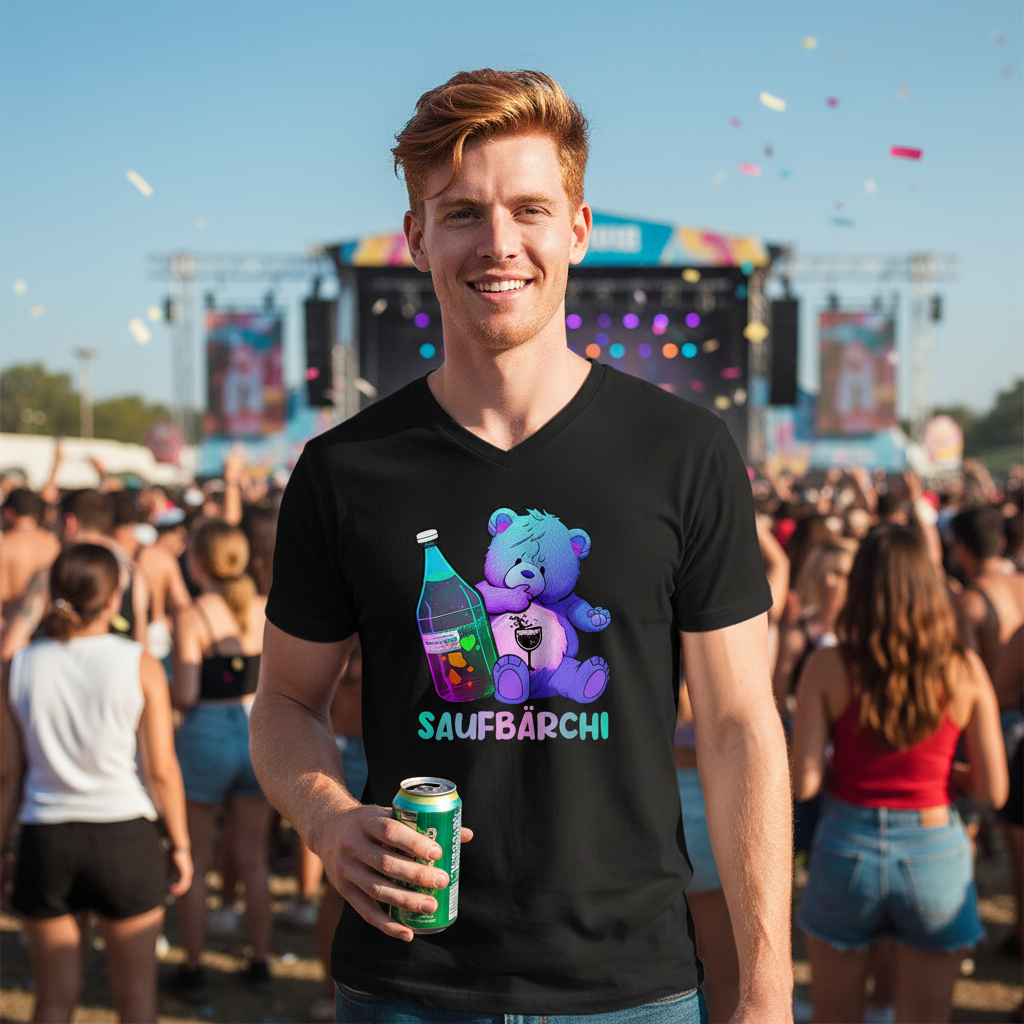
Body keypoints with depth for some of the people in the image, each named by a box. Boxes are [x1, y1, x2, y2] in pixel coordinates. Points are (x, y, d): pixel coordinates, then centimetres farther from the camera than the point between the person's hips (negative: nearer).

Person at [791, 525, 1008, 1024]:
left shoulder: (827, 668, -9)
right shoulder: (965, 669, -6)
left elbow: (802, 784, -12)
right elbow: (993, 791, -5)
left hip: (847, 849, 0)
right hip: (935, 853, 1)